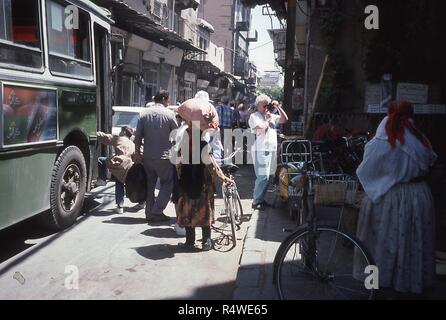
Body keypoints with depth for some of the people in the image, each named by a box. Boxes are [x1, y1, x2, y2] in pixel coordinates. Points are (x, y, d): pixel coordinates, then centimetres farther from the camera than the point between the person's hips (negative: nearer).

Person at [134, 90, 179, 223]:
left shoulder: (144, 114, 5)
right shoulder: (169, 114, -6)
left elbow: (138, 136, 4)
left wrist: (137, 153, 12)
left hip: (147, 156, 5)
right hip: (164, 156, -5)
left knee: (150, 183, 13)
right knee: (167, 183, 7)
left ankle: (149, 213, 16)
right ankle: (157, 211, 0)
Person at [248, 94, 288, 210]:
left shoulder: (272, 116, 18)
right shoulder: (254, 116, -3)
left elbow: (284, 119, 14)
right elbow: (262, 128, -17)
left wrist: (278, 107, 7)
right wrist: (268, 120, -2)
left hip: (272, 150, 8)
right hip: (261, 150, -8)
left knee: (267, 176, 9)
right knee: (263, 176, -12)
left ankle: (261, 199, 19)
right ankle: (256, 202, -5)